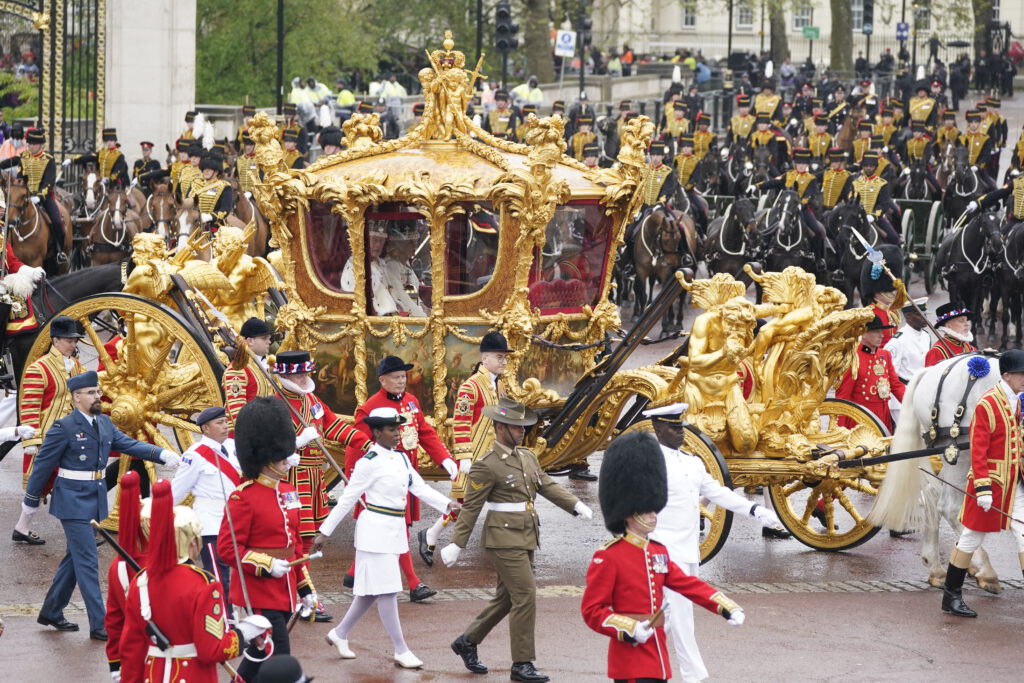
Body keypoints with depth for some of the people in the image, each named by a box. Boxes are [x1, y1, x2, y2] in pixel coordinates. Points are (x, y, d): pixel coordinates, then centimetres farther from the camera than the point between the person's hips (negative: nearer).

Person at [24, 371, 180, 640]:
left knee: (75, 557, 16)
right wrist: (31, 501, -1)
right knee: (87, 562, -8)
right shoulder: (63, 428, -14)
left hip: (94, 500, 8)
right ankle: (99, 625, -7)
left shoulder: (104, 423, 8)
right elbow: (43, 465, -8)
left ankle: (51, 612, 30)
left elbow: (129, 444, 4)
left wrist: (163, 454, -11)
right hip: (73, 500, -8)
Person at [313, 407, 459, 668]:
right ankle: (401, 651, -1)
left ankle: (340, 633, 29)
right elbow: (347, 499, -9)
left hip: (395, 530, 8)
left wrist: (448, 504, -12)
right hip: (375, 530, -8)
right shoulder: (369, 462, -13)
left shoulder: (402, 458, 9)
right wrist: (324, 532, -7)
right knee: (386, 590, -5)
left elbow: (421, 488, 4)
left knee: (372, 590, 14)